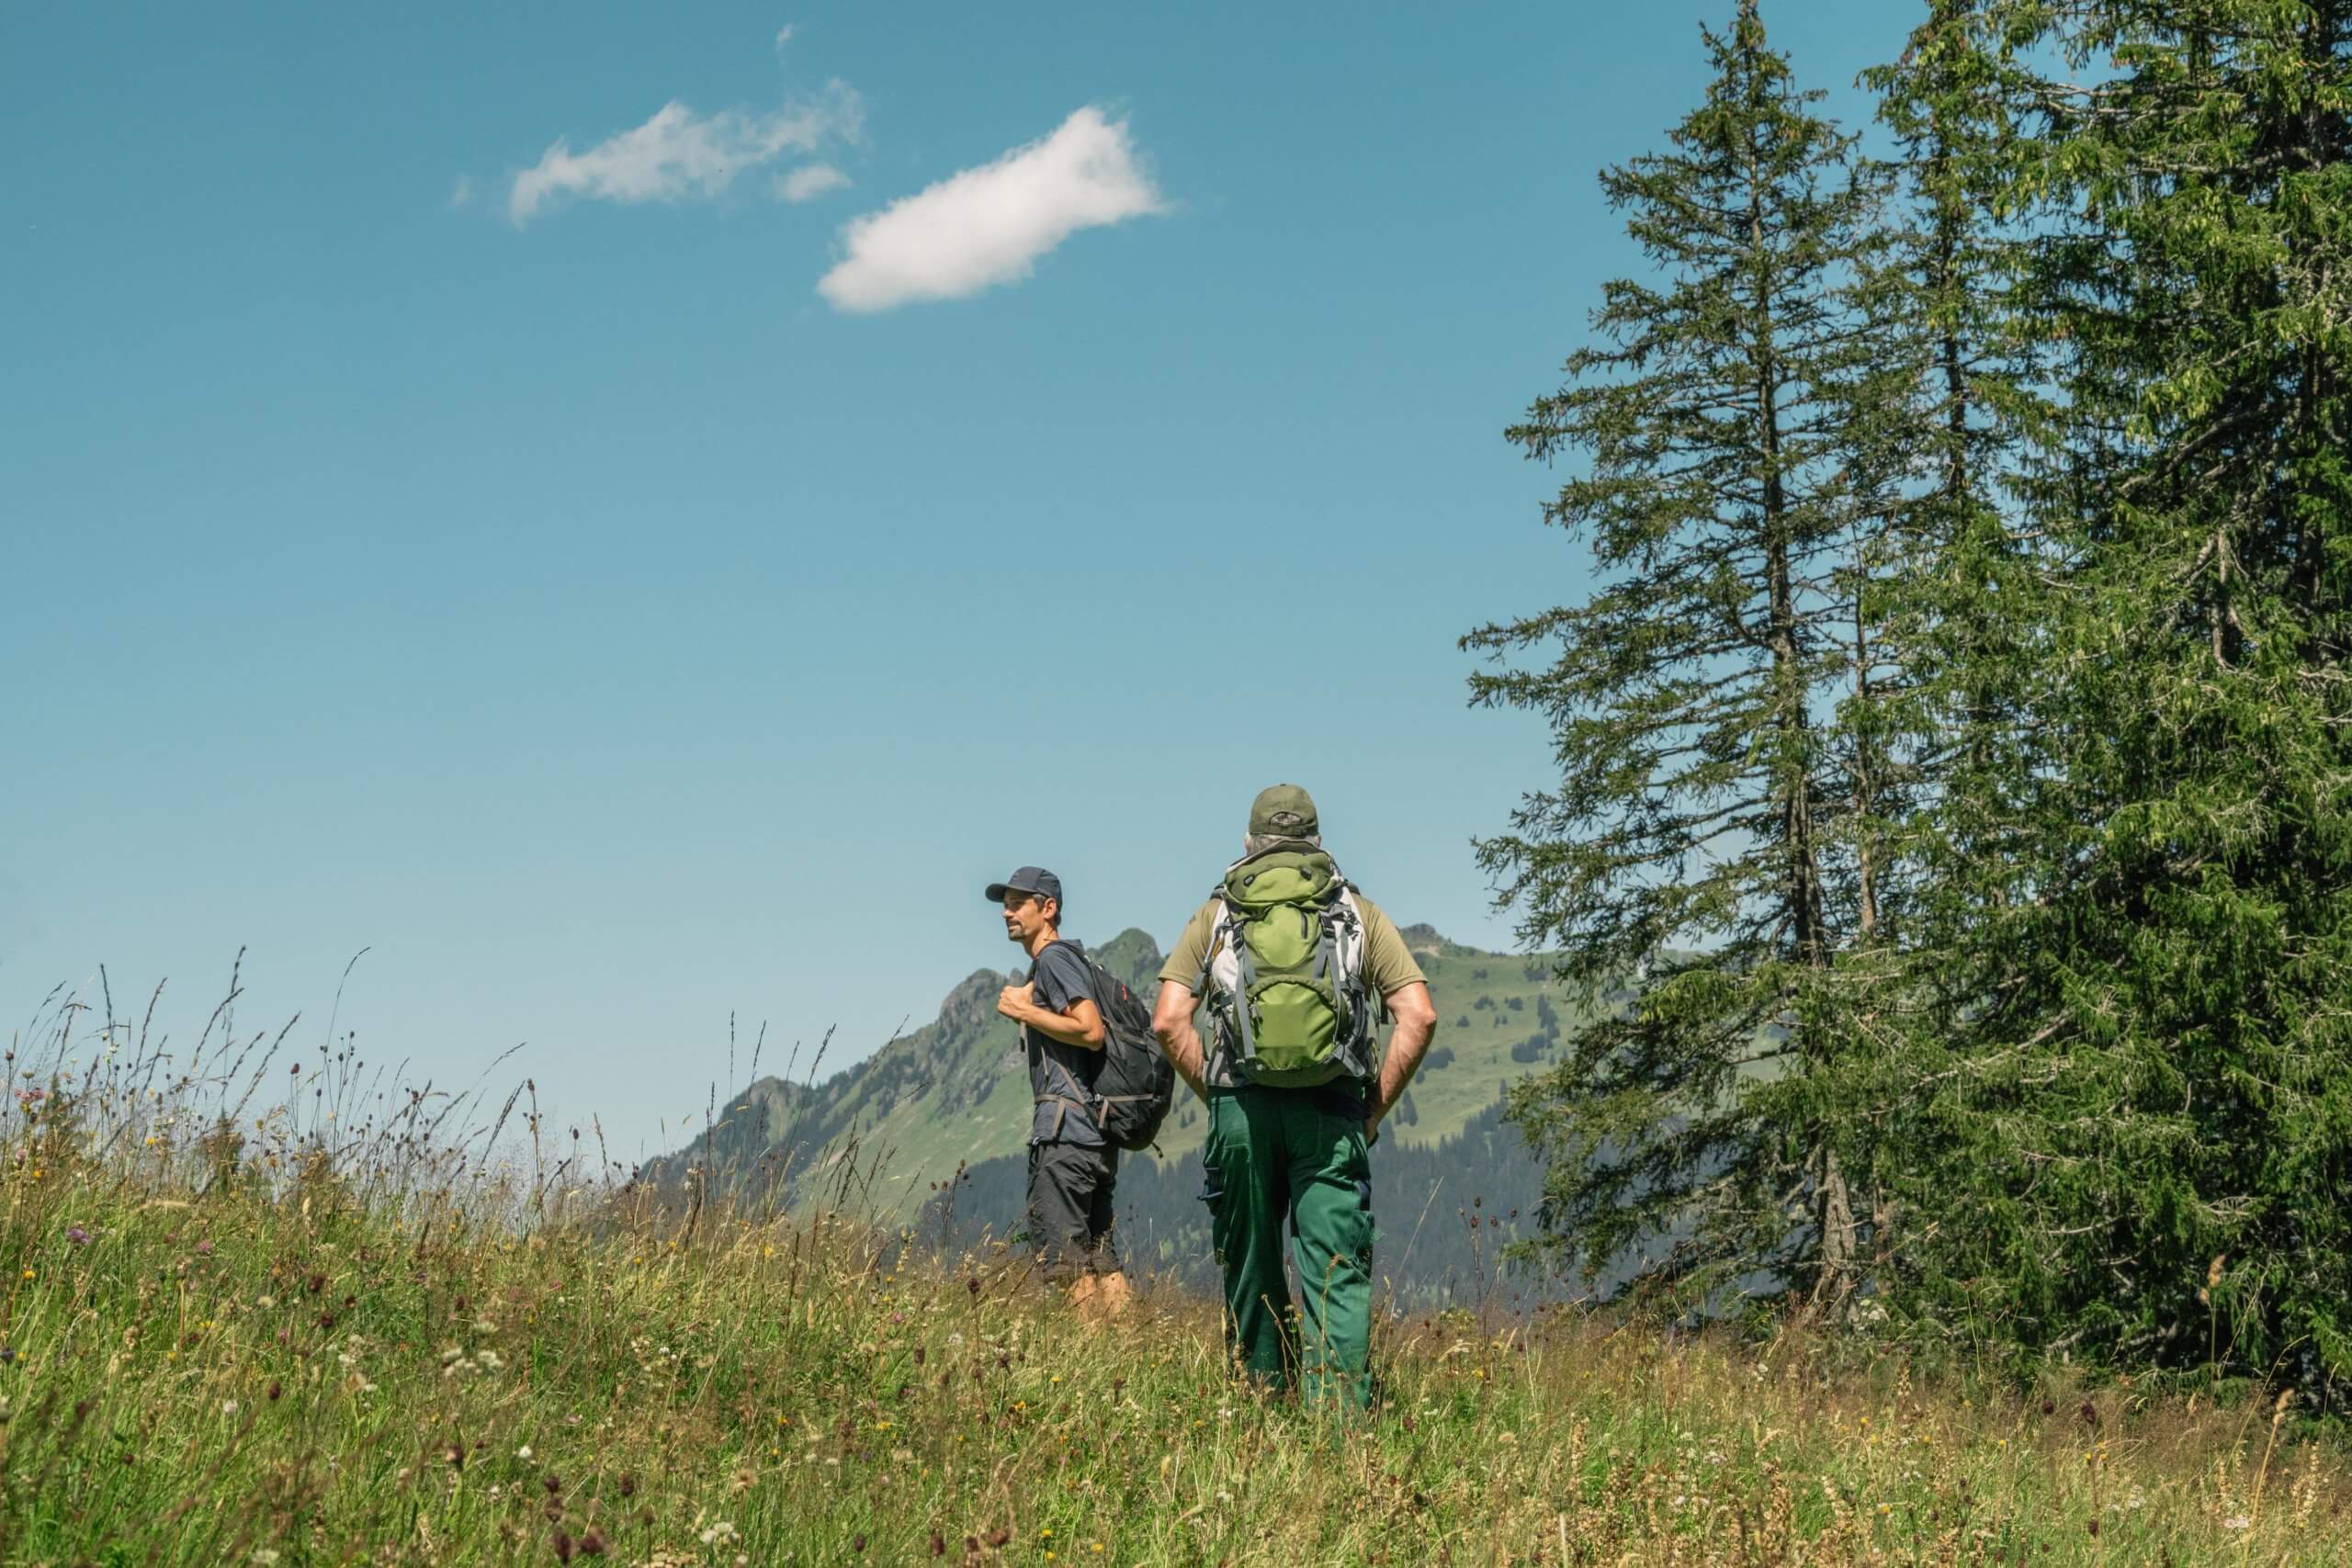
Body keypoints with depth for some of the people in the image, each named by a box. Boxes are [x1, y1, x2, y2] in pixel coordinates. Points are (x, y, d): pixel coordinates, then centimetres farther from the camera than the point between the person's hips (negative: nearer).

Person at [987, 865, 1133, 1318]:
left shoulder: (1054, 958, -6)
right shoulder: (1056, 961, 25)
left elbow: (1091, 1031, -17)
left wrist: (1024, 1011, -11)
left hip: (1066, 1127, -10)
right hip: (1095, 1128, 10)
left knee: (1061, 1248, -12)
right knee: (1097, 1253, 9)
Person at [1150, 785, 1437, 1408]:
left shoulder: (1216, 914, 12)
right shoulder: (1359, 912, 12)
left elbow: (1168, 1021, 2)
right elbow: (1419, 1017, 2)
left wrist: (1215, 1095, 11)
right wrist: (1376, 1108, 7)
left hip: (1241, 1109, 1)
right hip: (1331, 1109, -1)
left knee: (1251, 1271, 12)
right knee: (1338, 1274, -3)